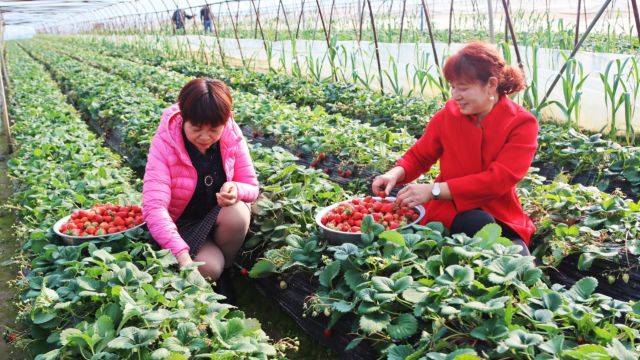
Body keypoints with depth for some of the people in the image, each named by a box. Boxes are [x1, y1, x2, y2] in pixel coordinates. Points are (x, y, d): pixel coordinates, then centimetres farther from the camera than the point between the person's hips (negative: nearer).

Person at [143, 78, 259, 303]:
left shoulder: (233, 137, -15)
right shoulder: (164, 143, -24)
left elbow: (252, 187, -6)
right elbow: (154, 206, -33)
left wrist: (236, 190, -33)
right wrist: (182, 254, -47)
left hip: (219, 215, 3)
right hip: (181, 222, -3)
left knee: (238, 213, -31)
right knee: (209, 268, -29)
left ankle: (225, 270, -4)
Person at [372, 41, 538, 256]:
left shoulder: (522, 124, -11)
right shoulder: (448, 115, -4)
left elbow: (498, 180, -22)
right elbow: (418, 156, 8)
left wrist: (434, 190, -28)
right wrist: (396, 173, -16)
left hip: (501, 215, 0)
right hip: (450, 209, 1)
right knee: (479, 223, -33)